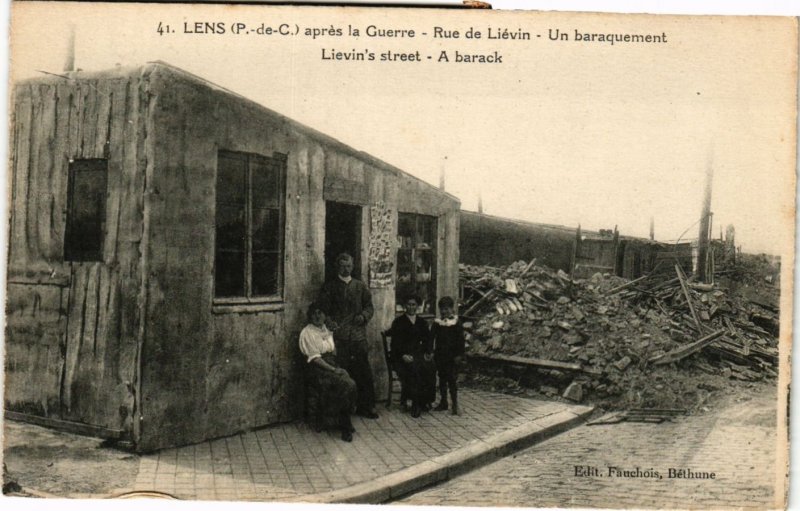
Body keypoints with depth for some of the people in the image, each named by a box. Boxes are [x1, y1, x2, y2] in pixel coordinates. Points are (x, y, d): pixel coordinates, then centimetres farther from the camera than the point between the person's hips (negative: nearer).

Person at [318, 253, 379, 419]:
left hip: (358, 335, 3)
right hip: (339, 336, -2)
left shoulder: (360, 286, 15)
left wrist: (364, 316, -4)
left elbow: (369, 306, 17)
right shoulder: (329, 287, 7)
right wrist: (330, 322, -14)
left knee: (364, 372, 1)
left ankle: (366, 406, 10)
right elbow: (323, 309, 3)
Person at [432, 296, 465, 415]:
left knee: (452, 379, -4)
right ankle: (443, 402, 21)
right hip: (440, 355, 4)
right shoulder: (437, 323, 5)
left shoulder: (457, 323, -4)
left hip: (452, 356, -4)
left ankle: (454, 404, 1)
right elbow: (431, 337, 6)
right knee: (442, 379, 11)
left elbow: (460, 340, -5)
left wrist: (459, 355, -11)